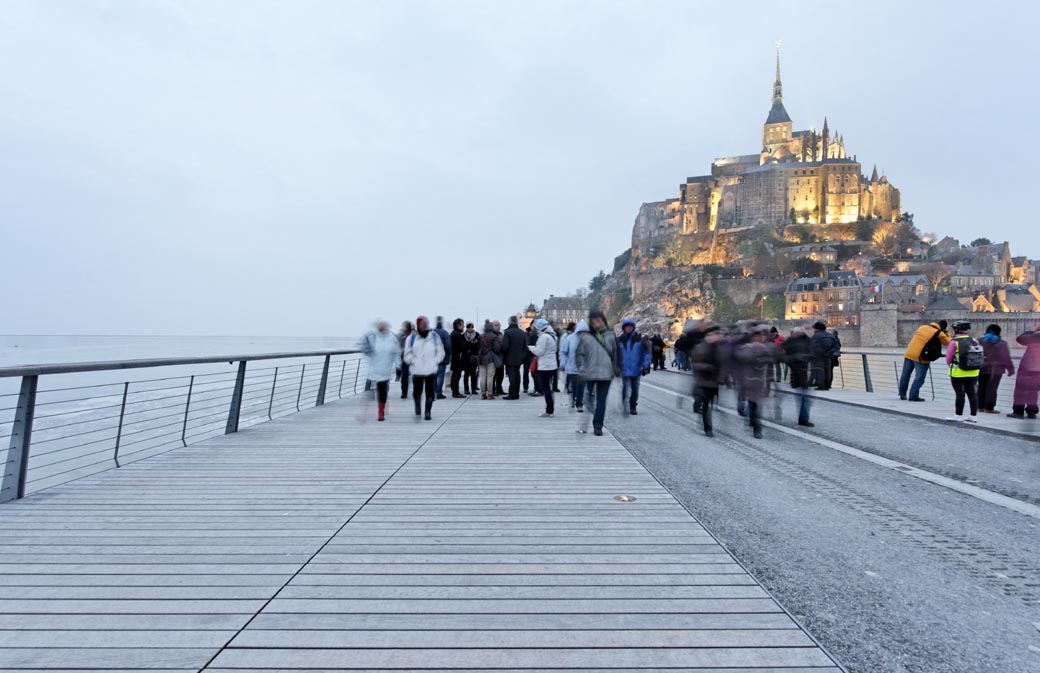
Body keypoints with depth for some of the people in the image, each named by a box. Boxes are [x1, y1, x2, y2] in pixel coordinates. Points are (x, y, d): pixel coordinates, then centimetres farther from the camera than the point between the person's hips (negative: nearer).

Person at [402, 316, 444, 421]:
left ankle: (428, 412, 8)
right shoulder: (412, 338, 1)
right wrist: (414, 361, -9)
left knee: (430, 392, -2)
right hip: (417, 370, 0)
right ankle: (418, 407, 36)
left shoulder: (434, 336, 4)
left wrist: (435, 361, -3)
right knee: (417, 391, 8)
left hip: (431, 370, 0)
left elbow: (440, 352, 8)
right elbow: (408, 354, 3)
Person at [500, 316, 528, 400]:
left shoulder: (508, 332, -14)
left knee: (512, 376, -4)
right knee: (517, 376, 11)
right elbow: (525, 347, 10)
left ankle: (512, 394, -2)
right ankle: (516, 394, 15)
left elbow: (505, 346, -18)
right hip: (519, 359, 6)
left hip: (510, 359, -6)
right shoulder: (523, 333, 7)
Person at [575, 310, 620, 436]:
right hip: (589, 374, -1)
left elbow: (616, 353, 10)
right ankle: (584, 425, 17)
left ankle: (598, 426, 12)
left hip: (606, 373, 1)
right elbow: (579, 354, 0)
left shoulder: (610, 335, 5)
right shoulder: (585, 336, 0)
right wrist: (581, 369, -9)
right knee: (588, 399, 6)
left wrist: (617, 368, 6)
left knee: (601, 400, 4)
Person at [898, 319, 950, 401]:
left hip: (909, 354, 6)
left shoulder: (922, 327, 10)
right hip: (921, 358, -5)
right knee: (919, 377, 2)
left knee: (905, 374, 14)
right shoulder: (939, 334, -5)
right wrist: (947, 334, 20)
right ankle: (913, 396, 0)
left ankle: (902, 394, 22)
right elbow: (947, 342, 10)